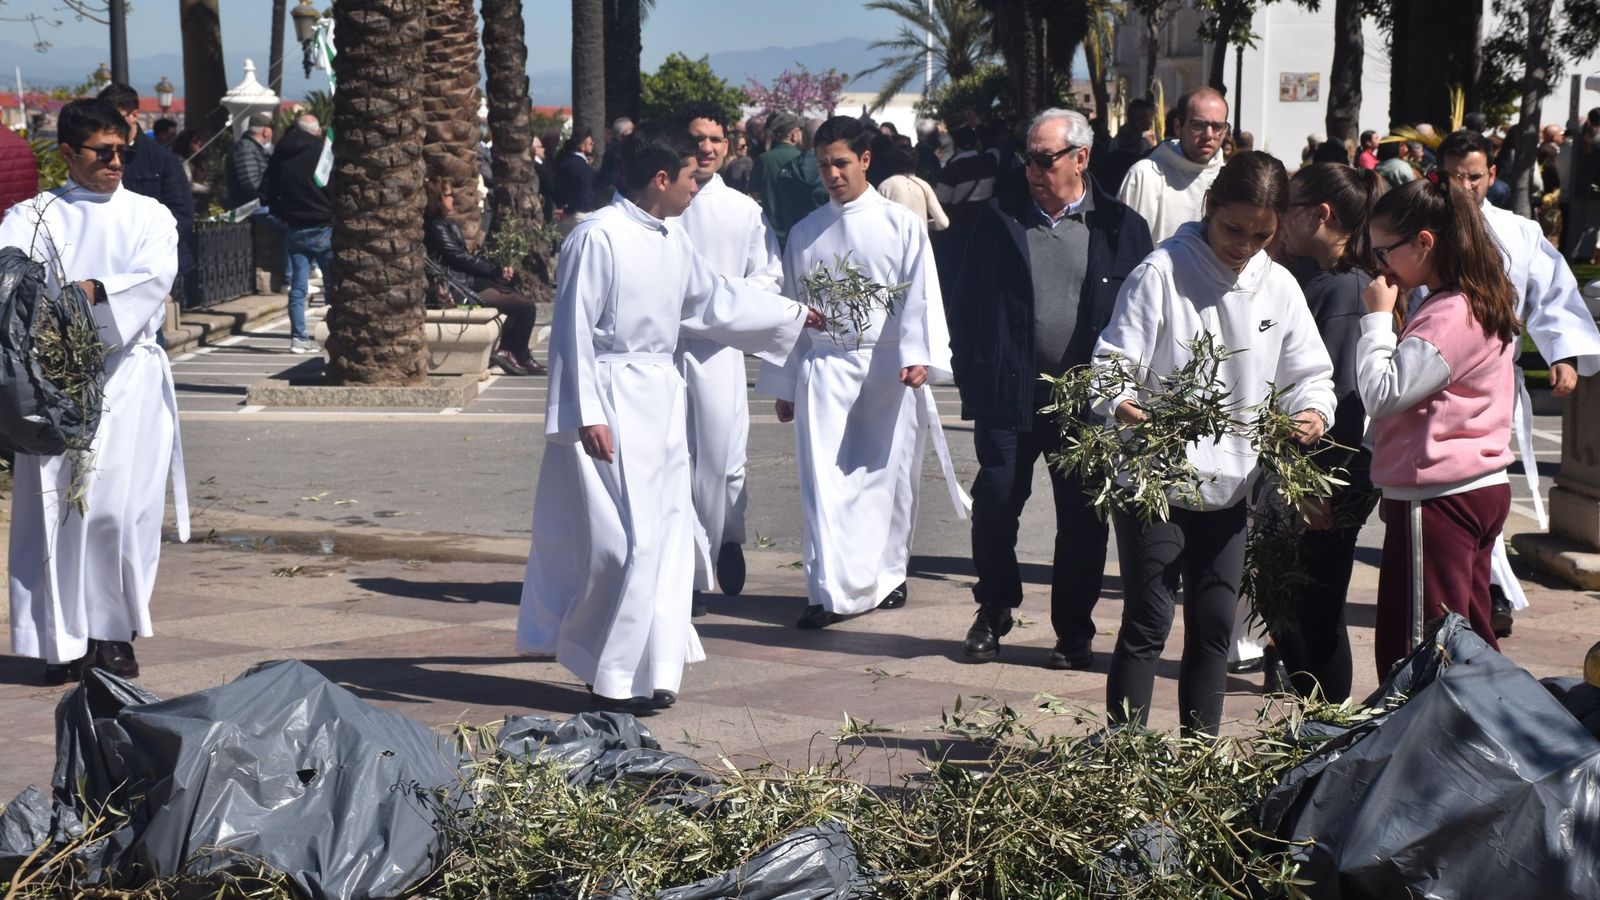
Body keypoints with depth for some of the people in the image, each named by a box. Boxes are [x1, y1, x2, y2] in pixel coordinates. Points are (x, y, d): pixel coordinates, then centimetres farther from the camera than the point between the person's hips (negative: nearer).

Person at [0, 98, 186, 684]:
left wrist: (93, 290, -23)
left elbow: (156, 278, -7)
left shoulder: (149, 216, 12)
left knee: (123, 504, -7)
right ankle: (64, 641, 1)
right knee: (57, 504, -4)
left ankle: (113, 632, 6)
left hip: (129, 377, 0)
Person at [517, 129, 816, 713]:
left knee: (669, 535, 10)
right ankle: (612, 676, 4)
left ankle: (650, 669, 19)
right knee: (629, 538, -8)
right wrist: (587, 416, -18)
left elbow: (715, 301, 24)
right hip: (612, 401, -9)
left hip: (662, 397, 9)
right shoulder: (598, 238, -14)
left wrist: (795, 316, 31)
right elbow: (574, 330, -14)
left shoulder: (673, 242, 10)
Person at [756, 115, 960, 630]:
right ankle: (832, 591, -12)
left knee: (888, 475, 5)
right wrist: (783, 385, 15)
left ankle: (886, 576, 21)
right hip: (825, 368, 2)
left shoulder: (902, 225, 3)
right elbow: (790, 308, 16)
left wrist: (919, 355, -19)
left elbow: (921, 293, -4)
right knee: (826, 479, -9)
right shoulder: (805, 233, 12)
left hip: (889, 369, -1)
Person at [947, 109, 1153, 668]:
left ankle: (1074, 633, 18)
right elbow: (966, 303, 6)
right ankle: (994, 611, 21)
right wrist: (972, 380, -1)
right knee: (995, 505, -1)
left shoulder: (1121, 228, 2)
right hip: (1010, 395, 1)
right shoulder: (1001, 219, 5)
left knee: (1083, 519, 5)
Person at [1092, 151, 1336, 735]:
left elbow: (1309, 374, 10)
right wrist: (1120, 404, -35)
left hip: (1232, 484, 5)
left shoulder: (1279, 288, 6)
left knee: (1215, 623, 11)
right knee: (1148, 622, -5)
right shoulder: (1162, 272, -9)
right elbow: (1112, 362, -13)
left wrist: (1313, 411, -13)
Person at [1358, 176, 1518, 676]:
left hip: (1435, 498, -10)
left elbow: (1383, 394, -21)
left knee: (1411, 652, -6)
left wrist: (1377, 317, -14)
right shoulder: (1482, 303, 13)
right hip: (1482, 489, 10)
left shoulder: (1449, 316, -19)